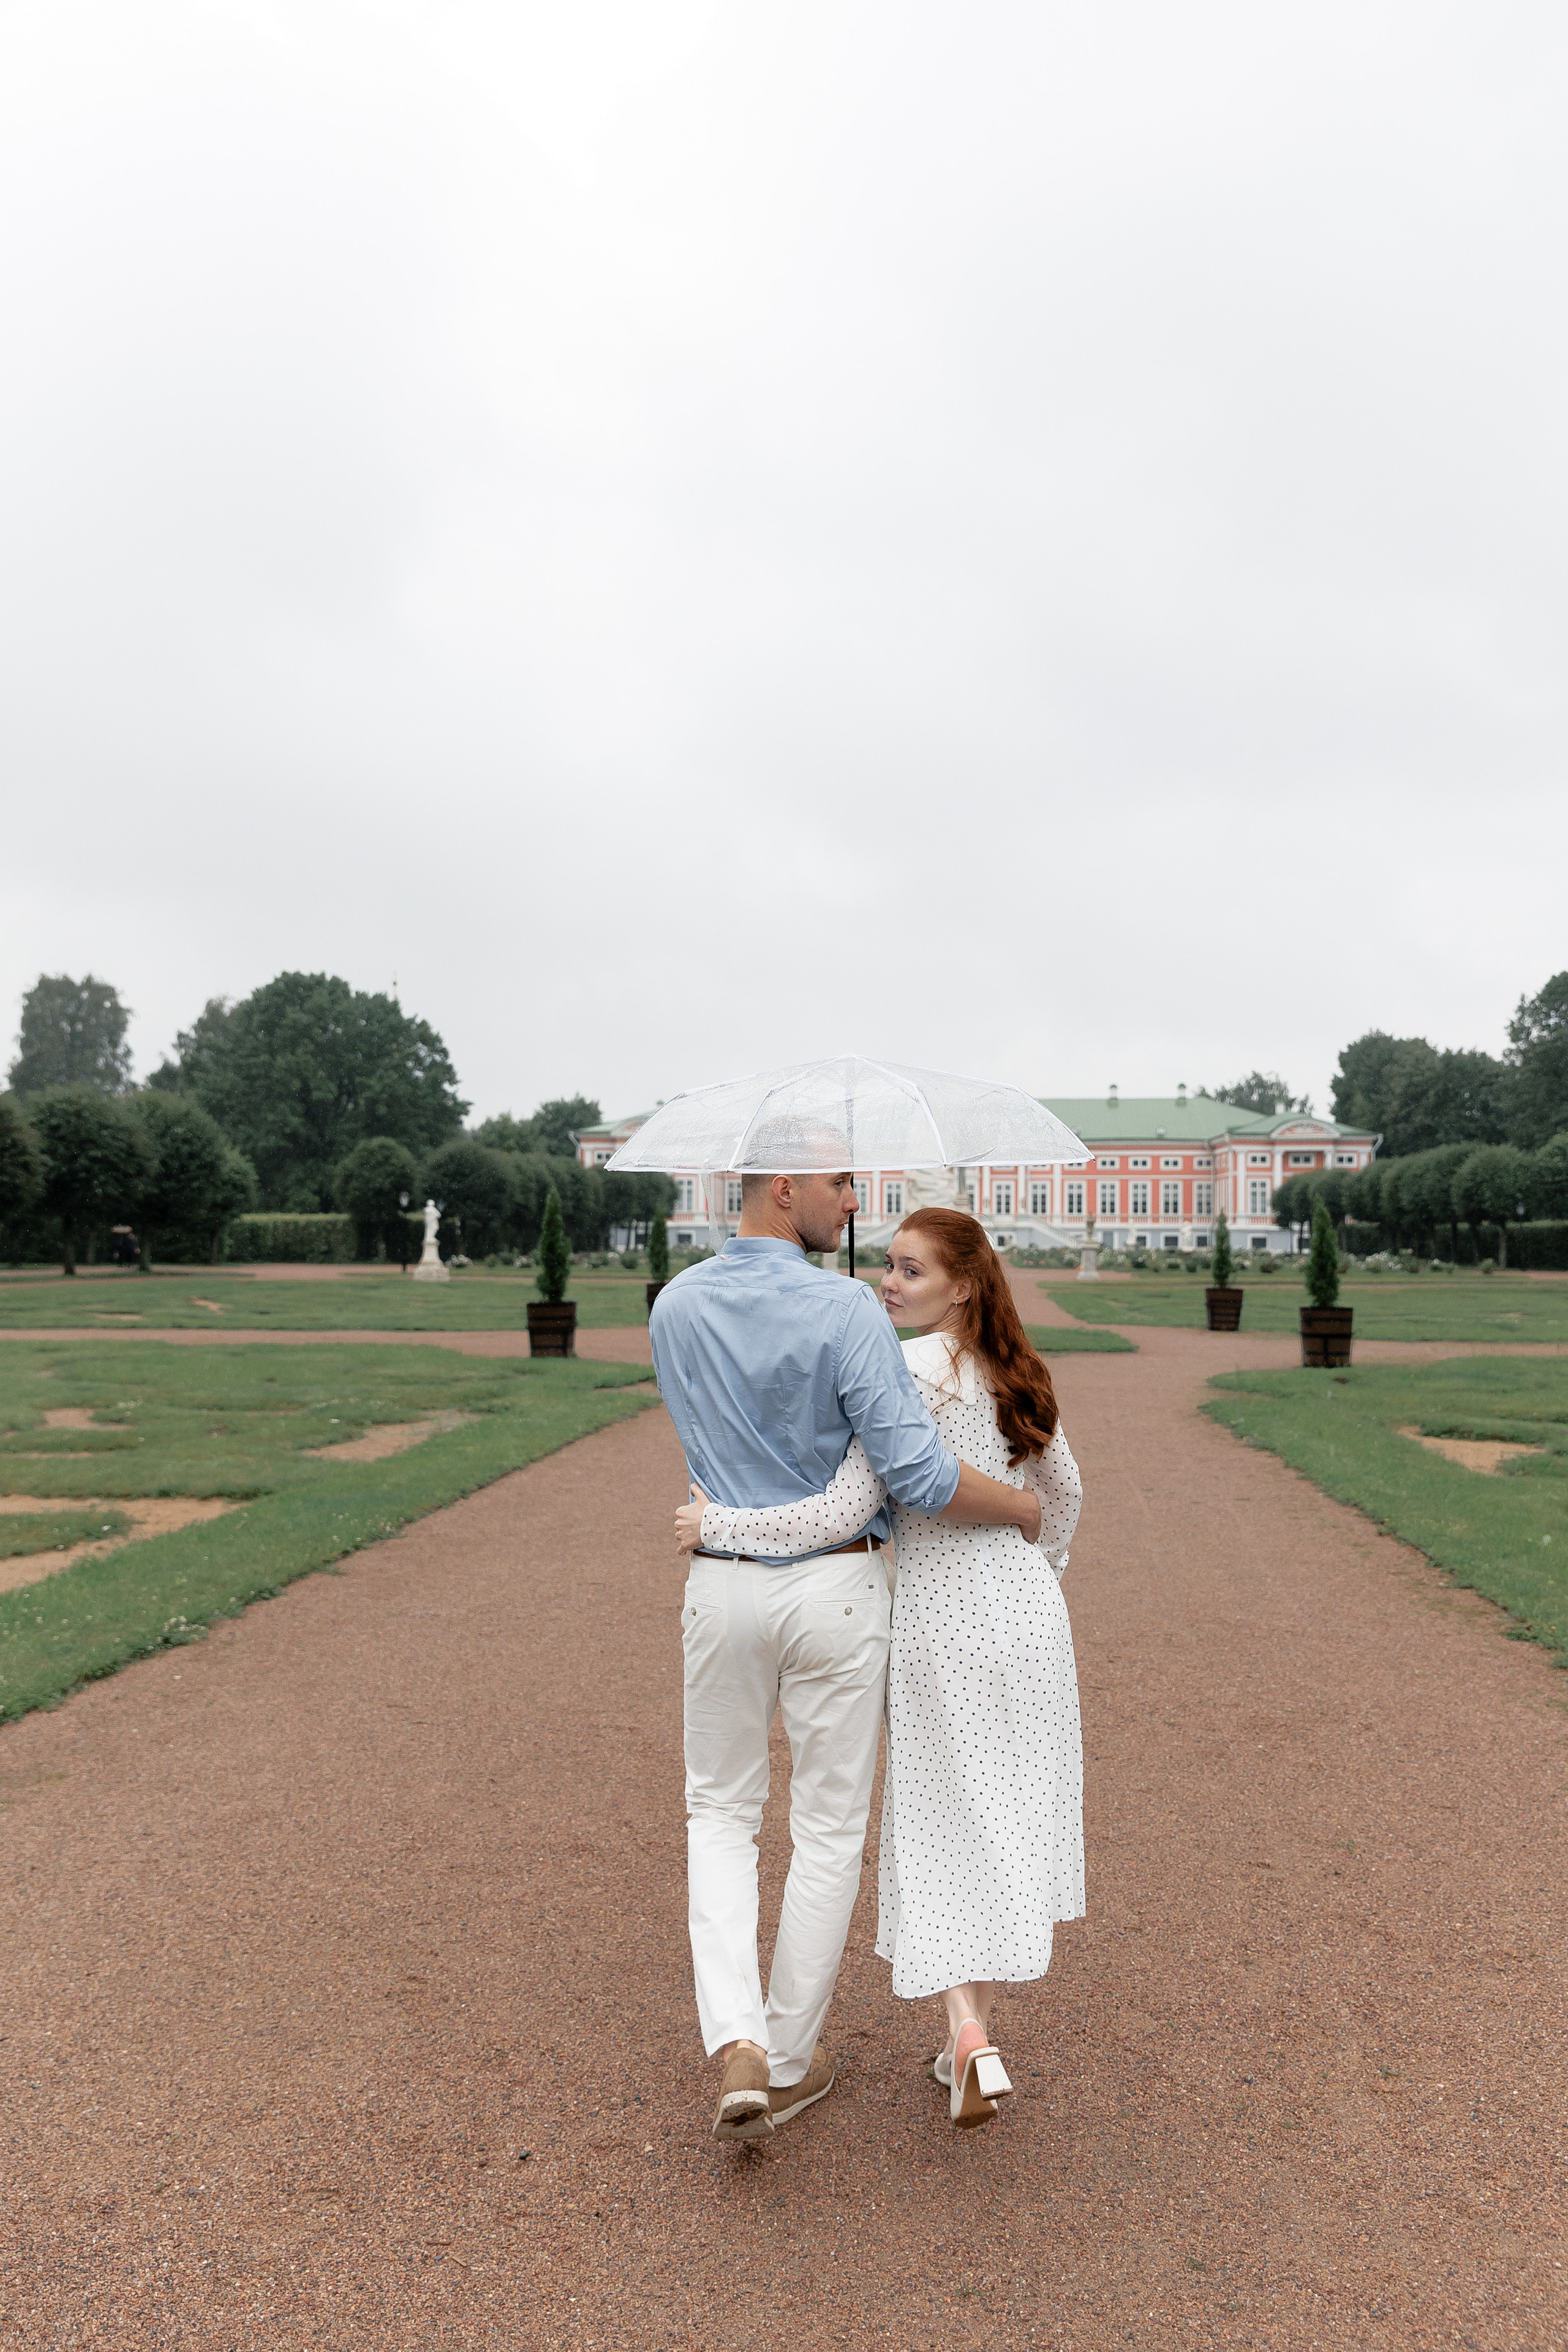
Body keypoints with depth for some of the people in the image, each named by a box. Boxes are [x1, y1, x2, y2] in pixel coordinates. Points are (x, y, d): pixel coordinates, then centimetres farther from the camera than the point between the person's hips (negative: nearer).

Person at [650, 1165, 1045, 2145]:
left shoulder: (676, 1307, -2)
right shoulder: (846, 1311, -19)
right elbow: (920, 1478, -23)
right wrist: (1023, 1505, -5)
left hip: (723, 1585, 4)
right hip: (838, 1590, -3)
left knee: (722, 1813, 19)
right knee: (830, 1827, 13)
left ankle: (737, 2045, 5)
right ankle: (792, 2061, 25)